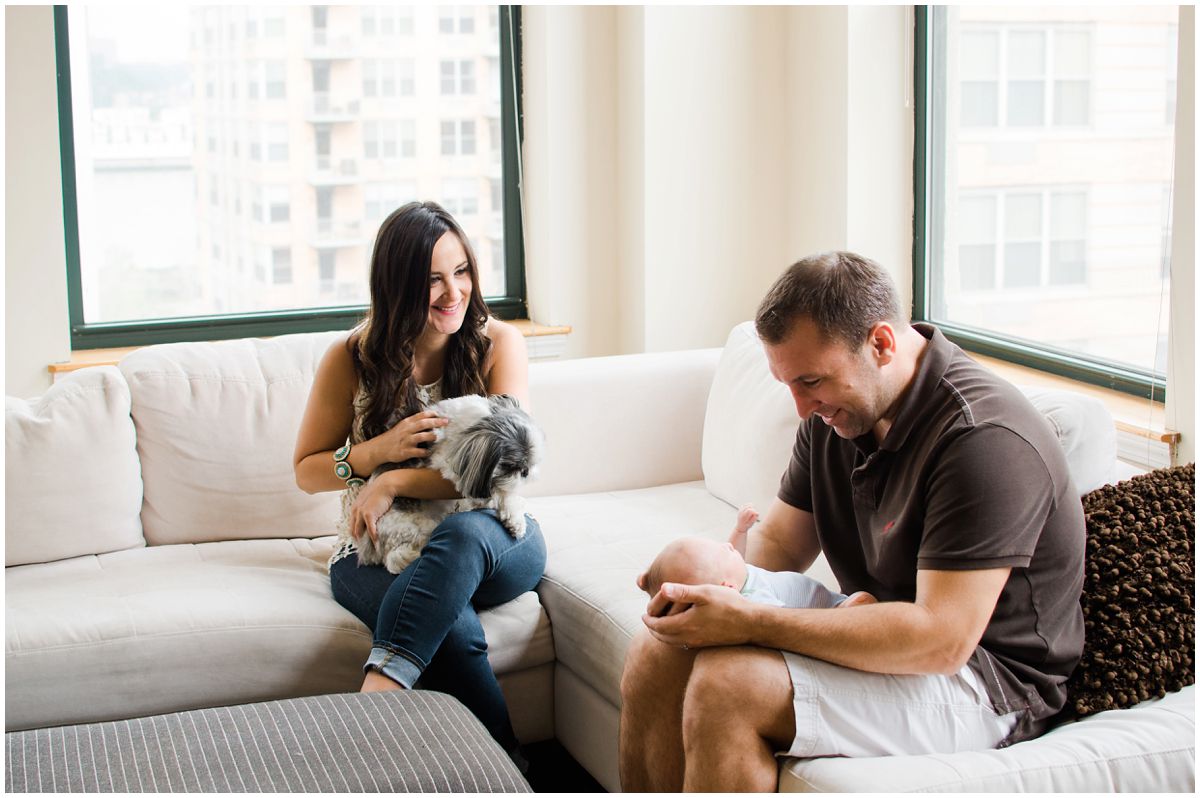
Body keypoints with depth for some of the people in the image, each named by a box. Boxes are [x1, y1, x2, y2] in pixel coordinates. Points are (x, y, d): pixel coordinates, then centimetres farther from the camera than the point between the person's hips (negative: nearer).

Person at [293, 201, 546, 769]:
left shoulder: (498, 343, -2)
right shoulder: (353, 357, 1)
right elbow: (307, 471, 9)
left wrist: (394, 483, -18)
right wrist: (379, 450, -12)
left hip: (491, 539, 0)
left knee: (464, 533, -39)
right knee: (453, 629, -35)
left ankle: (377, 693, -48)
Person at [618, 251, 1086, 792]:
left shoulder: (984, 438, -25)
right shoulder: (837, 411, 3)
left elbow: (941, 640, -30)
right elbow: (778, 542, 12)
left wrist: (749, 622, -32)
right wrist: (703, 586, -13)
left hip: (985, 679, -8)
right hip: (885, 639, 9)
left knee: (728, 685, -27)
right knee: (656, 655, -7)